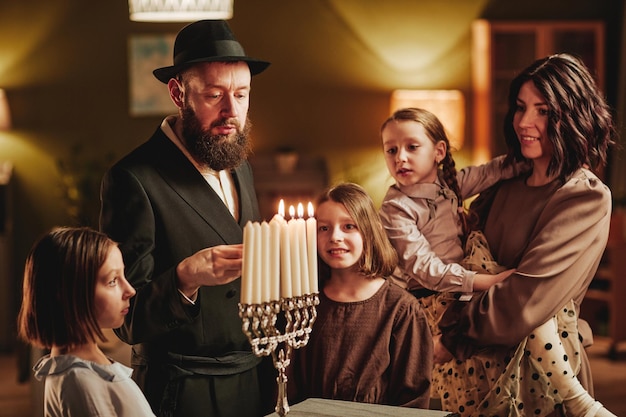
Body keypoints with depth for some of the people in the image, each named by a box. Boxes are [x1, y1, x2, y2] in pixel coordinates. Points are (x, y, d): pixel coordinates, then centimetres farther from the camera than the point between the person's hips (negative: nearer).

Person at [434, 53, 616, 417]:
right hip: (480, 359, 6)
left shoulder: (588, 198, -12)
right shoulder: (511, 181, 8)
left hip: (536, 370, -6)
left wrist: (450, 335, -13)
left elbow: (525, 301, -18)